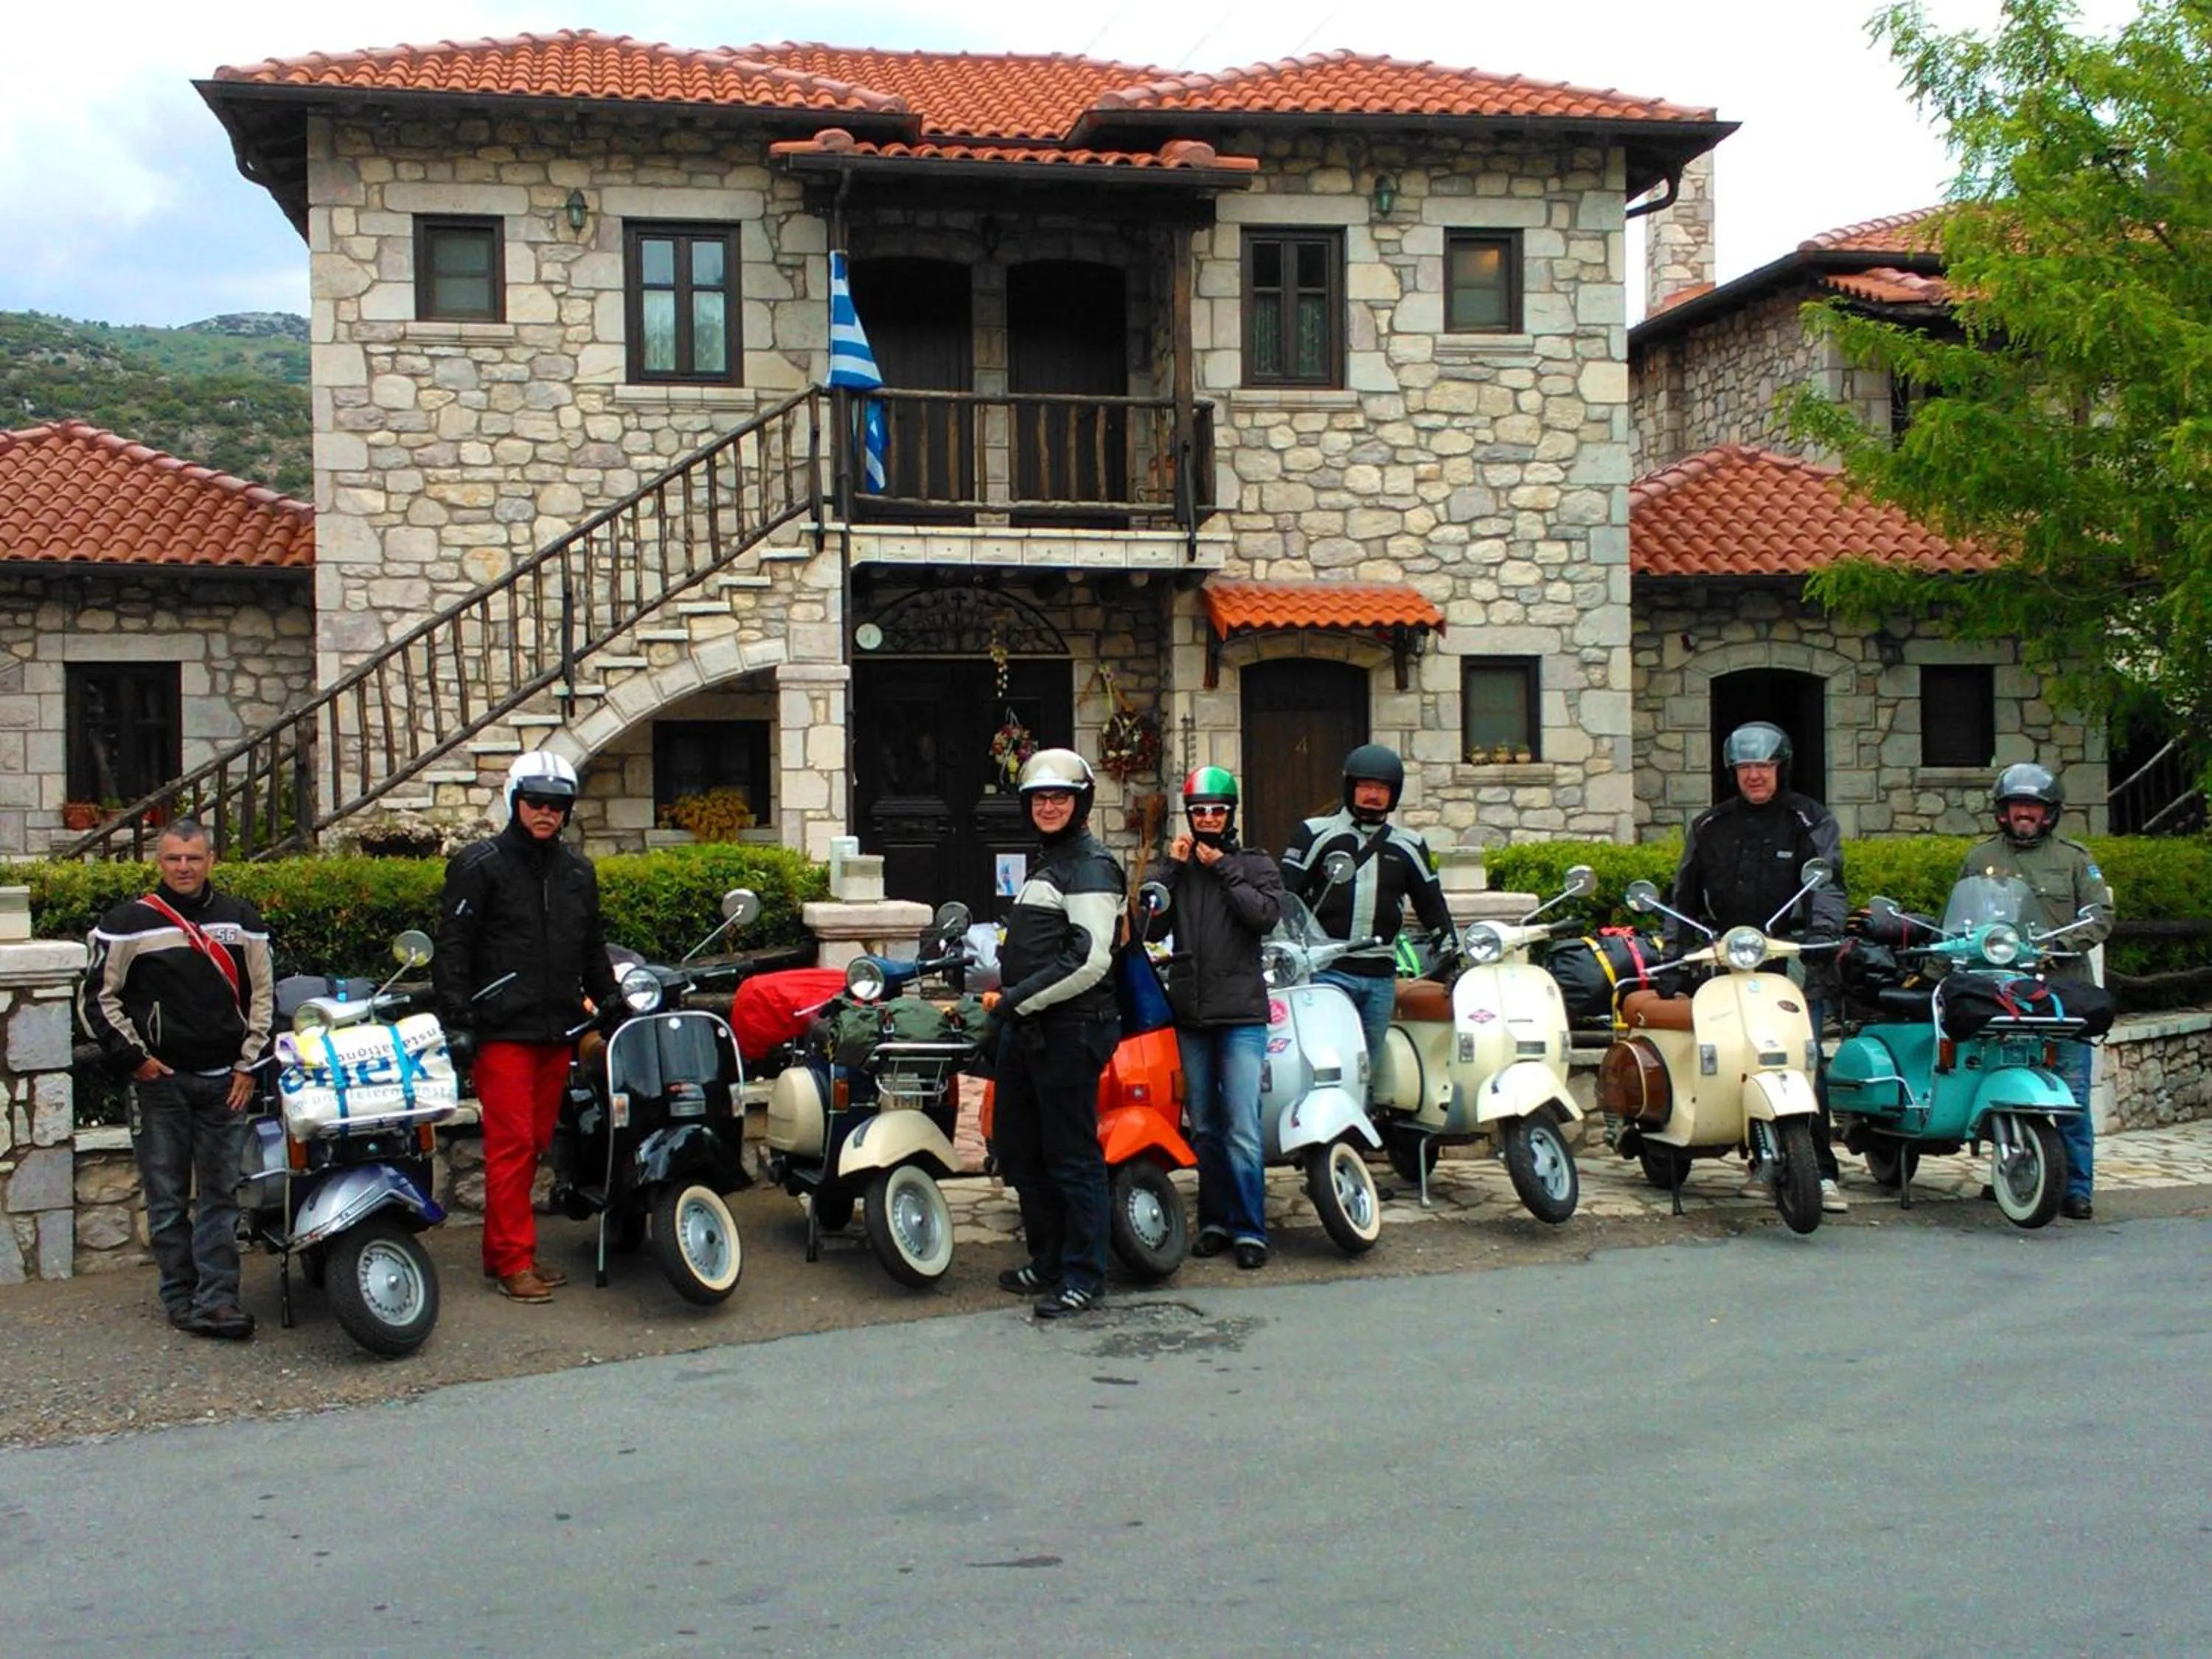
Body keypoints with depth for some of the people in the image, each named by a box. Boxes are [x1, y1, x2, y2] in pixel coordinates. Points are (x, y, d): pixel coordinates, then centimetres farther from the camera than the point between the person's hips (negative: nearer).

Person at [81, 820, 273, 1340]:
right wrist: (133, 1057, -4)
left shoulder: (241, 920, 9)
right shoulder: (129, 923, 0)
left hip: (225, 1080, 2)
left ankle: (217, 1297, 2)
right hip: (159, 1079, -2)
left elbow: (262, 995, 14)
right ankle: (180, 1296, 11)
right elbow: (98, 998, 3)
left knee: (221, 1195, 1)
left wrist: (249, 1064, 6)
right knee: (167, 1198, 2)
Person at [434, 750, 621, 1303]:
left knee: (536, 1143, 8)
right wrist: (457, 1021, -12)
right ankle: (514, 1260, -3)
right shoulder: (479, 865, -2)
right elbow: (452, 948, -5)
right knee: (511, 1144, -8)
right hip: (503, 1030, -6)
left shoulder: (577, 870, 16)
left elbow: (592, 948, 26)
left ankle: (505, 1249, 17)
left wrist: (609, 1000, 20)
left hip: (557, 1030, 6)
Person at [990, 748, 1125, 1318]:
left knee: (1072, 1158, -4)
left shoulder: (1091, 867, -11)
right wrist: (1009, 993, 16)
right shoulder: (1045, 863, 20)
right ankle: (1047, 1260, 29)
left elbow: (1089, 960, -21)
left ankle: (1084, 1276, 4)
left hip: (1070, 1029, -10)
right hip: (1027, 1029, 10)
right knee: (1019, 1149, 16)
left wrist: (1021, 998, -16)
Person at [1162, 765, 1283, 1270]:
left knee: (1243, 1129, -9)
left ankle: (1250, 1229, -3)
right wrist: (1171, 867, -6)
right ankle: (1215, 1220, 18)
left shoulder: (1255, 864, 8)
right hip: (1190, 1014, 3)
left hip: (1241, 1013, -3)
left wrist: (1224, 868, -8)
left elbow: (1266, 915, -11)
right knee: (1204, 1128, 10)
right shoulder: (1179, 865, 13)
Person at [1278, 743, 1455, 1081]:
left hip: (1381, 977, 4)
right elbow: (1285, 895, 1)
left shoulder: (1409, 847, 16)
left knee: (1368, 1068, 7)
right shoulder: (1316, 834, 5)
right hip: (1326, 972, -4)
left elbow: (1432, 905, 22)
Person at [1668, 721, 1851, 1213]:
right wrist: (1672, 950, 16)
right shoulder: (1710, 827, 18)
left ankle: (1822, 1172, -11)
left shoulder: (1812, 822, 8)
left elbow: (1828, 882, -5)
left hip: (1797, 964, -3)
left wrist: (1823, 928, -22)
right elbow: (1685, 894, 24)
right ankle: (1763, 1160, 9)